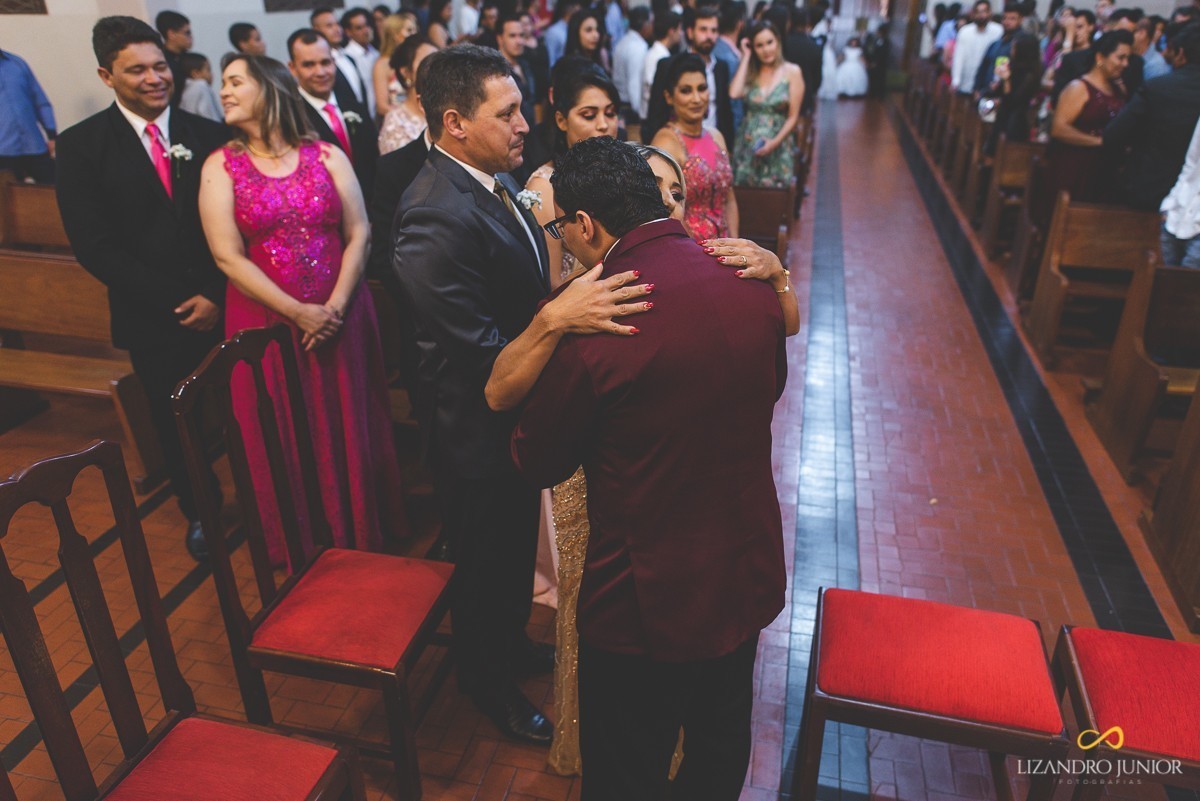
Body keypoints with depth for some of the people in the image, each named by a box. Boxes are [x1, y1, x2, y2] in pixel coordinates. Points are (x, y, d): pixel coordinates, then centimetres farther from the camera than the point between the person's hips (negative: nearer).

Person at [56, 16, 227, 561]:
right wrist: (177, 301, -14)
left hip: (223, 306, 0)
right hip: (154, 318, 0)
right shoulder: (81, 145, -3)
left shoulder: (209, 135, 1)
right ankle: (199, 512, 38)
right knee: (175, 423, 14)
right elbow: (93, 245, -9)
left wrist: (217, 294, -12)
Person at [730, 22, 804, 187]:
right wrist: (746, 57, -6)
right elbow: (734, 93, -15)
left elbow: (793, 116, -2)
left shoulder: (792, 71, -1)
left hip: (777, 148, -2)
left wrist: (775, 142, -15)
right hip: (747, 145, 2)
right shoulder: (750, 71, 7)